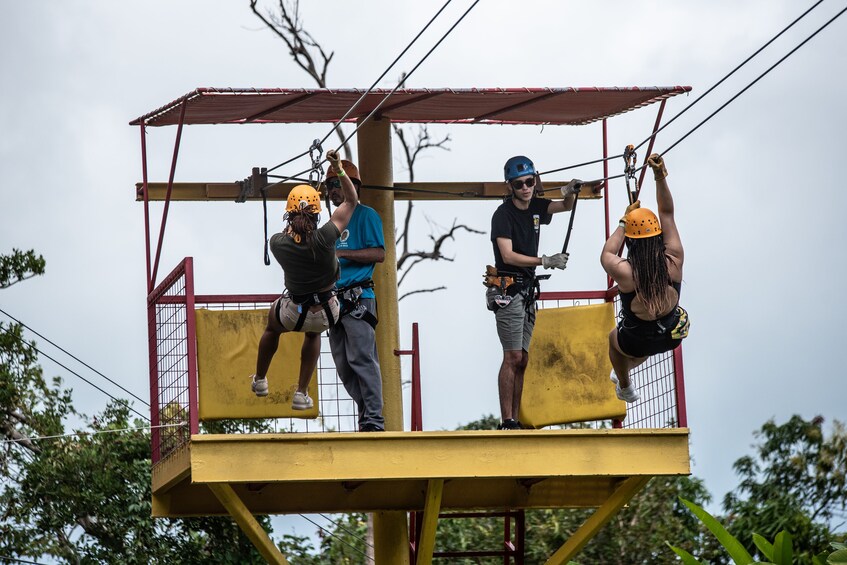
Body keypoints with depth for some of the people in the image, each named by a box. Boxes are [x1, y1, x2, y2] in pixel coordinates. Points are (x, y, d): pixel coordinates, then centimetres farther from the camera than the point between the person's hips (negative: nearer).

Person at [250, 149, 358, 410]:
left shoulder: (277, 243, -23)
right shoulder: (324, 238, -27)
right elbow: (351, 201, -15)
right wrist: (339, 170, -14)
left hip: (293, 314, 0)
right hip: (327, 314, 0)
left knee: (272, 328, 35)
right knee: (313, 333, 36)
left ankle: (260, 380, 54)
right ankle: (302, 394, 34)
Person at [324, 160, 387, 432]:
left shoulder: (365, 215, -1)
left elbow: (379, 253, -12)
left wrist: (339, 253, -16)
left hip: (358, 297, -9)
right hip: (336, 300, 9)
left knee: (361, 359, -14)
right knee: (344, 365, 5)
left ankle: (375, 419, -15)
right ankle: (366, 415, 8)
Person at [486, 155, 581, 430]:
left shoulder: (535, 207, 8)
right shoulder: (503, 214, -13)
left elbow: (564, 207, 18)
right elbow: (508, 255, -20)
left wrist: (571, 192, -5)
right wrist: (545, 261, -25)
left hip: (528, 289, 8)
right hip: (508, 289, -8)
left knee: (522, 359, 6)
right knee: (513, 357, -13)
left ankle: (514, 421, 6)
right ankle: (507, 422, -14)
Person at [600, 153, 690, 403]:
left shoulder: (626, 273, -30)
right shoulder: (674, 262, -22)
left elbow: (606, 255, -6)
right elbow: (667, 213, -13)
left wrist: (624, 221, 0)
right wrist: (660, 177, -16)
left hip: (637, 342, -3)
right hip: (672, 338, 3)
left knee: (614, 338, 35)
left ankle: (625, 387, 56)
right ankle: (623, 371, 63)